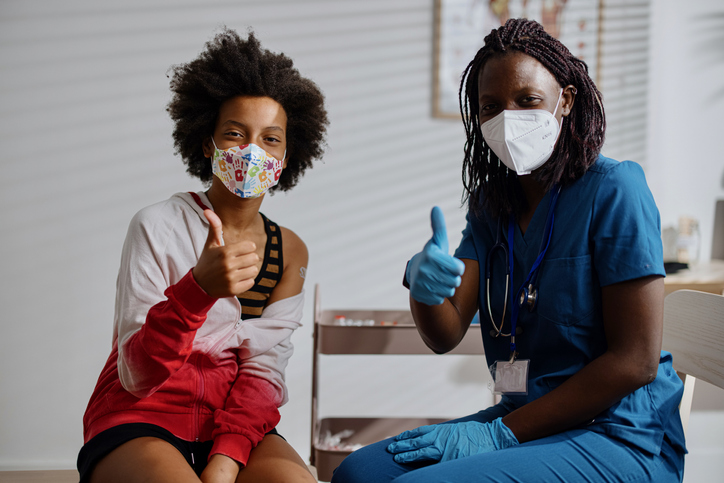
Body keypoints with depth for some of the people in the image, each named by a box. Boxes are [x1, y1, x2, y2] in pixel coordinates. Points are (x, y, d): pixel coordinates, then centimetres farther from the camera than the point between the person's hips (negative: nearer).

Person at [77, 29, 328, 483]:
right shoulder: (157, 226, -7)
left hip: (236, 428, 4)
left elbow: (263, 373, -1)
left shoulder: (290, 252, 6)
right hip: (139, 422, -3)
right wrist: (197, 289, -32)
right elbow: (137, 376, -15)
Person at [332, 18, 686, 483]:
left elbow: (635, 361, -16)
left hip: (618, 440, -6)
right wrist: (423, 285, -23)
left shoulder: (614, 188, -11)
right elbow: (446, 334, 1)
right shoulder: (492, 203, 10)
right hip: (524, 422, 6)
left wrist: (501, 432, -15)